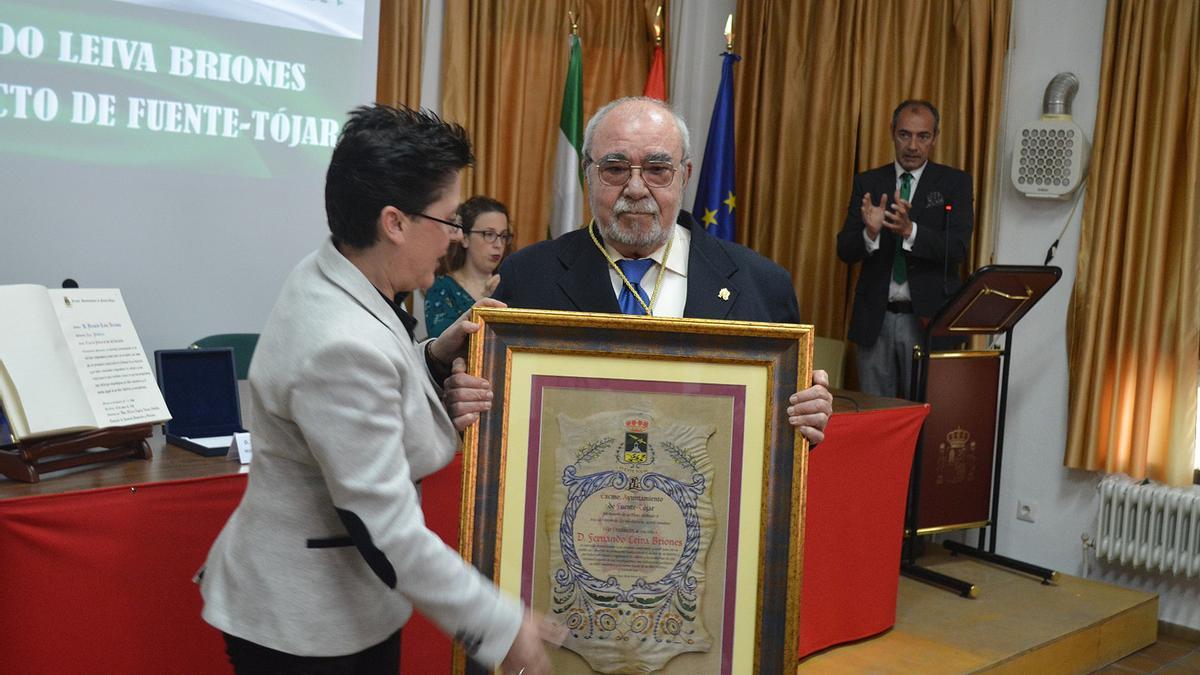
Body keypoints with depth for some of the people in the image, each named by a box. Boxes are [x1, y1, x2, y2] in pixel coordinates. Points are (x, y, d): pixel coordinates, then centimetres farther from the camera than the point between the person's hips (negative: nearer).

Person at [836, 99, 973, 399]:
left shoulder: (955, 183, 2)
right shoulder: (867, 182, 7)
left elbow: (958, 248, -10)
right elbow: (845, 250, 0)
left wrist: (910, 230, -26)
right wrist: (870, 231, -21)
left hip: (928, 317, -2)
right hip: (875, 318, 2)